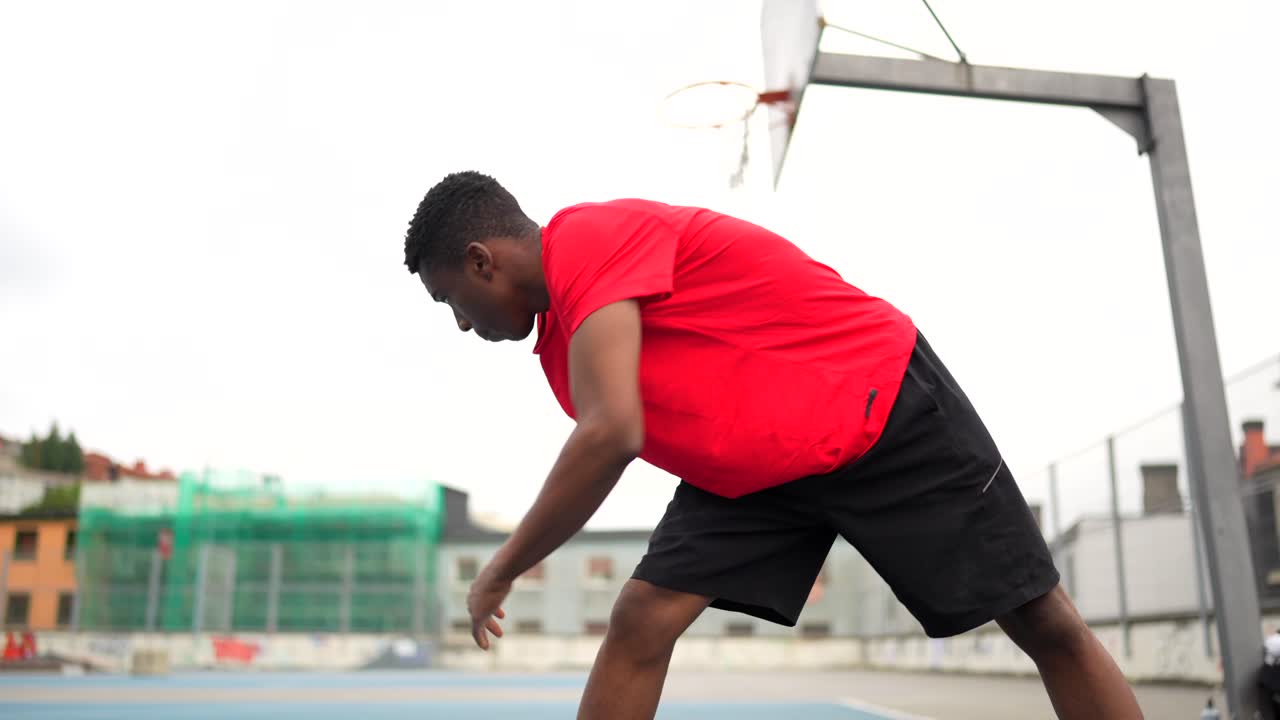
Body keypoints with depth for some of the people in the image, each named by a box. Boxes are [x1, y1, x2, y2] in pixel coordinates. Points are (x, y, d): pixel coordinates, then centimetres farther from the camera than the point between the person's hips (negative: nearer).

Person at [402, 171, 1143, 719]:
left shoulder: (588, 237, -22)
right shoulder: (558, 336, 6)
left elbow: (612, 434, -32)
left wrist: (500, 573, -22)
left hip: (887, 409, -8)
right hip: (751, 467, 8)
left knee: (1049, 624, 0)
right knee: (641, 621, -5)